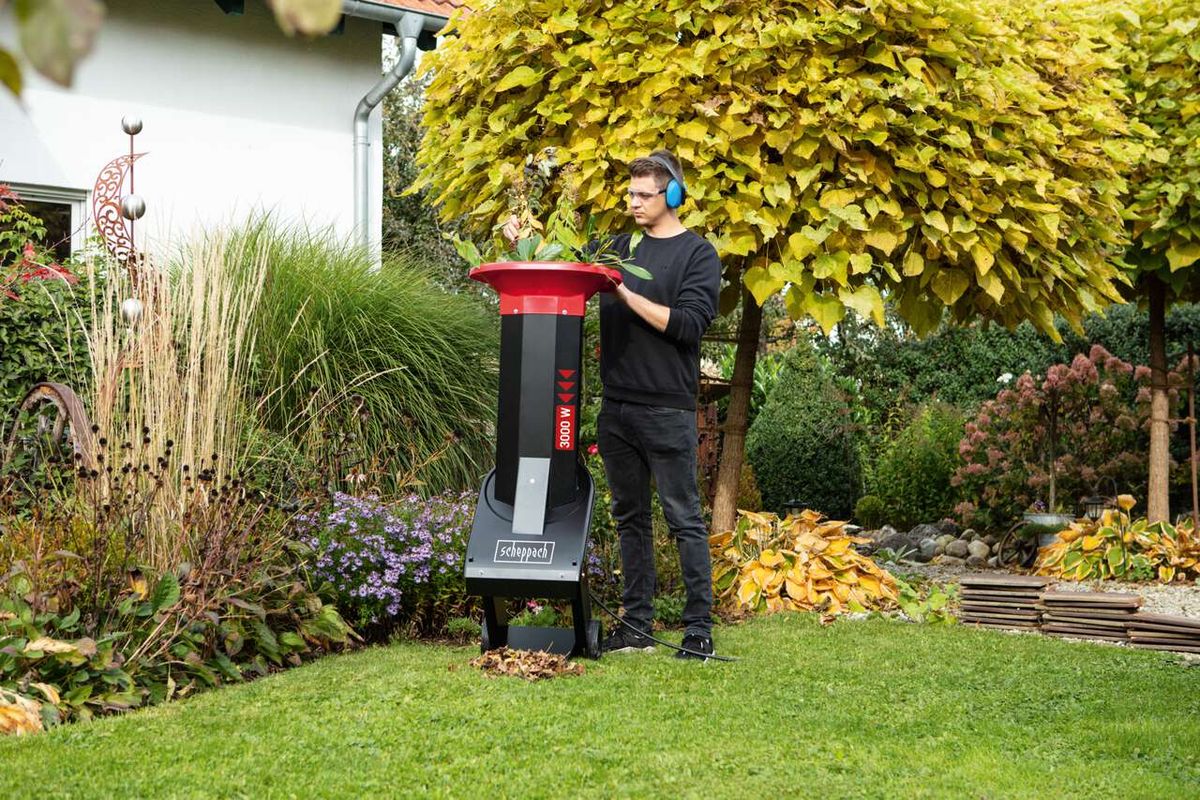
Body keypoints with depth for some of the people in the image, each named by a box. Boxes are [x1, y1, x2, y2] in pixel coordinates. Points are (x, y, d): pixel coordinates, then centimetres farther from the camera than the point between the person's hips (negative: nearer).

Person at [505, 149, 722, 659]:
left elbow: (689, 323, -13)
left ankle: (699, 628, 2)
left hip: (667, 410, -6)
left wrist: (626, 294, -15)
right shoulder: (620, 248, 14)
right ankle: (636, 627, 16)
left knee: (684, 518, -2)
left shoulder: (697, 255, -2)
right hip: (617, 407, 6)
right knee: (630, 518, 10)